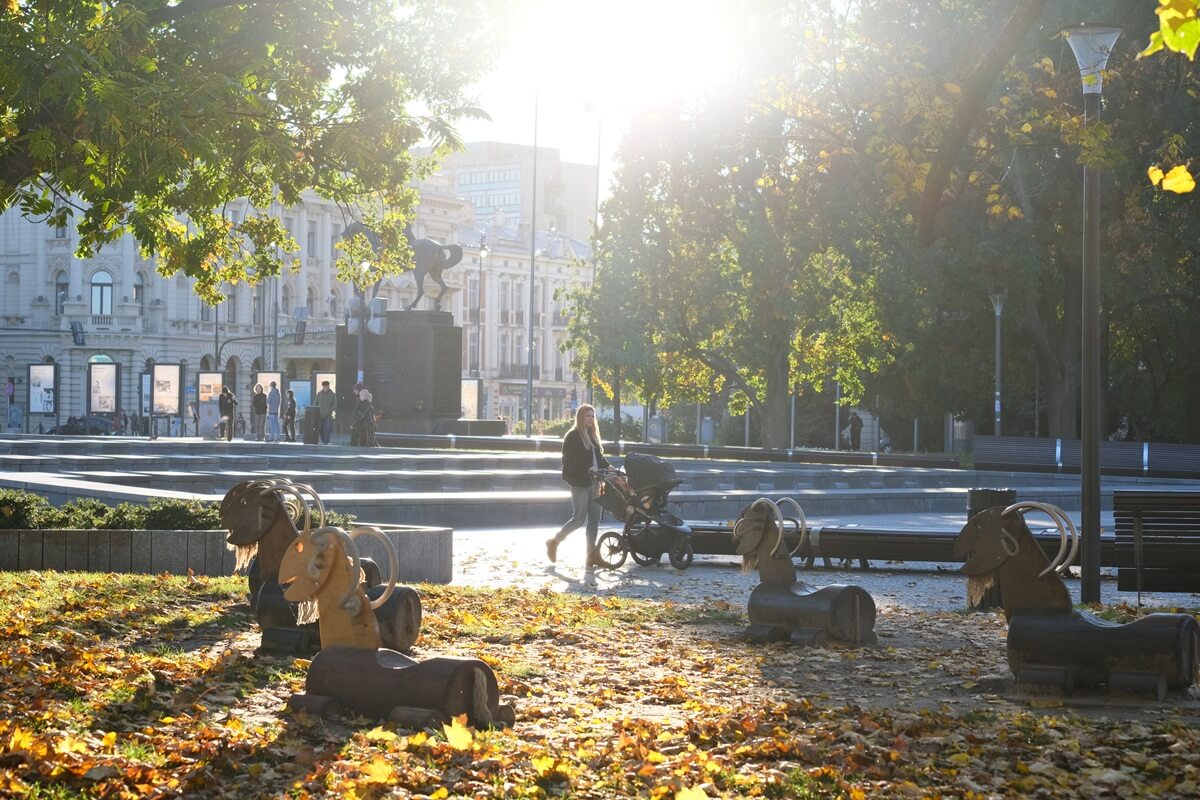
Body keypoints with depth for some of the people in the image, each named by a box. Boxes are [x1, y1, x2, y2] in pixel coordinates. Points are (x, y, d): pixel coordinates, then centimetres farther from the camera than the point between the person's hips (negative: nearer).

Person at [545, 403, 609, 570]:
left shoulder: (592, 436, 16)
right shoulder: (572, 436, -8)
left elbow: (600, 458, 18)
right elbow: (569, 461, -15)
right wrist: (588, 470, -24)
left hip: (594, 482, 8)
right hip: (580, 483, -8)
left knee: (594, 520, 4)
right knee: (579, 519, -5)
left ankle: (591, 555, 6)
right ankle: (554, 542, 14)